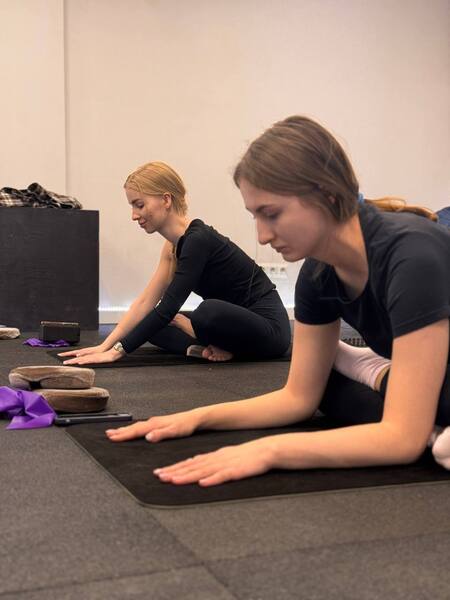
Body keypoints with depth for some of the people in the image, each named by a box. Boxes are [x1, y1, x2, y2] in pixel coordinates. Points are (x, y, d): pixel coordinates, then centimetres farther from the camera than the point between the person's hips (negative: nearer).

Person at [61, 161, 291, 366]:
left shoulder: (198, 239, -23)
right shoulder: (176, 243, 4)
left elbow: (167, 307, -26)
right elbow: (146, 302, 3)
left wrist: (118, 351, -24)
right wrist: (105, 345, -3)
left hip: (268, 326, -9)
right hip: (239, 322, 9)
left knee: (210, 311, -39)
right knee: (151, 324, 6)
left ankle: (215, 346, -10)